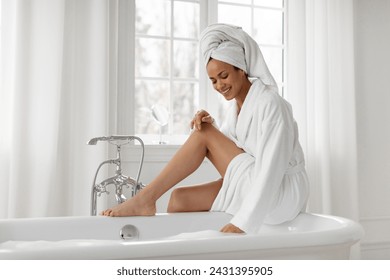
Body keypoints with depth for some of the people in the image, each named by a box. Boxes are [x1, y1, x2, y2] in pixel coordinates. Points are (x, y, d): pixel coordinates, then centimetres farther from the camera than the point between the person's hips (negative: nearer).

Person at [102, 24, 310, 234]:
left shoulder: (270, 103, -17)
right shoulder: (237, 104, 9)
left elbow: (271, 168, -25)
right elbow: (224, 153, 8)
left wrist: (243, 222, -30)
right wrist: (210, 125, -12)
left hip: (284, 193, -8)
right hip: (252, 190, 8)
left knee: (204, 134, -14)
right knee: (180, 198, -7)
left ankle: (145, 198, -9)